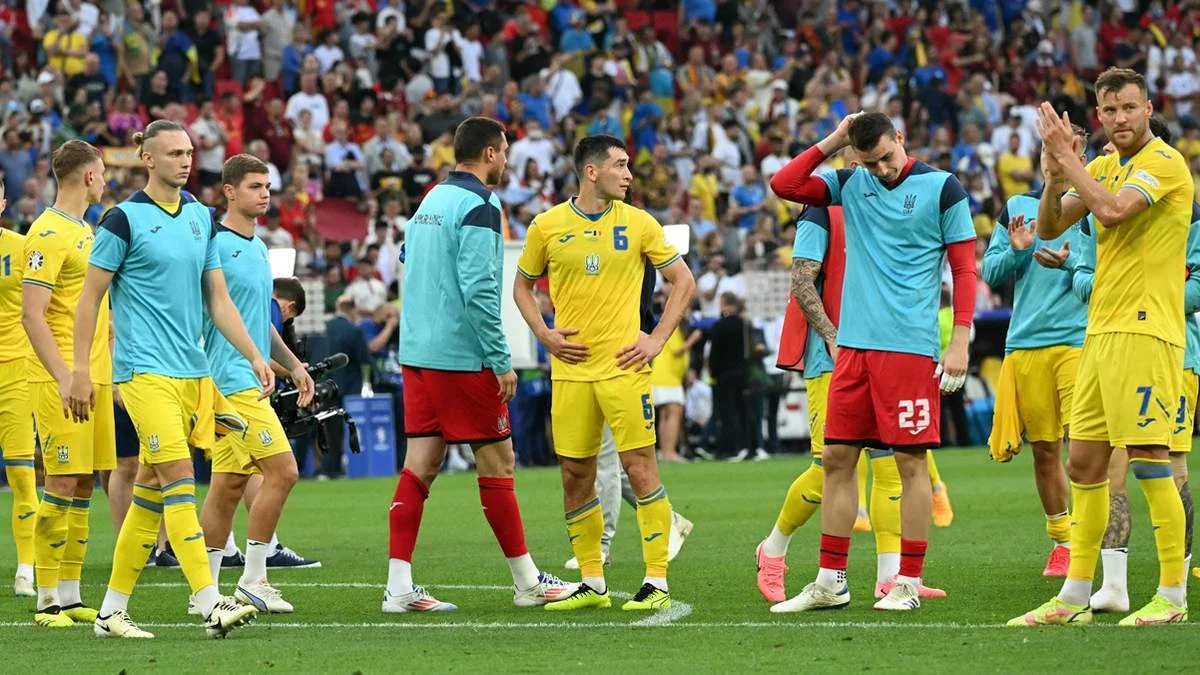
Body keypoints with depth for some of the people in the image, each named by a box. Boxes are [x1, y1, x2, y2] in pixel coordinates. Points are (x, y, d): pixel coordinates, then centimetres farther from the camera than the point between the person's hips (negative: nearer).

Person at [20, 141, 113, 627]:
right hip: (60, 378, -9)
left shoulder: (85, 231, 17)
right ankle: (47, 601, -5)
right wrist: (64, 378, -24)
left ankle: (70, 596, 12)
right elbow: (32, 314, -18)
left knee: (84, 485, 8)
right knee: (63, 485, -9)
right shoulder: (49, 233, -12)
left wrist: (111, 372, 21)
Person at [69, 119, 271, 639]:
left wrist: (255, 357, 9)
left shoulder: (201, 218, 12)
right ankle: (211, 605, -20)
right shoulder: (124, 219, -6)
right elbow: (90, 297, -3)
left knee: (151, 491, 8)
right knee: (179, 479, -15)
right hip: (145, 370, -6)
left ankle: (113, 610, 15)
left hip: (192, 371, 7)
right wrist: (79, 371, -6)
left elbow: (218, 298, 16)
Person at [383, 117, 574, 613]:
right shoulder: (478, 207, -12)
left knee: (420, 465, 4)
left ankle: (399, 586, -1)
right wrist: (501, 361, -15)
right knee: (497, 464, 1)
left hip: (418, 351, 8)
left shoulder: (430, 201, 15)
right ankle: (528, 581, 9)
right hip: (461, 358, -8)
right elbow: (478, 291, -20)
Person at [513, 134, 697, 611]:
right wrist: (544, 334, 1)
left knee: (640, 467, -8)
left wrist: (657, 339, -1)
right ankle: (592, 585, 14)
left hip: (623, 366, -2)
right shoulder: (547, 226, 4)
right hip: (570, 370, 2)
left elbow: (683, 281, 8)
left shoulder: (638, 224, 2)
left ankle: (657, 582, -4)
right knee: (575, 476, 4)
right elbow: (522, 286, 16)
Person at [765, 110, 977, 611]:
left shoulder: (941, 188, -2)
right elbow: (783, 185, 8)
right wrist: (831, 142, 3)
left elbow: (964, 269, -2)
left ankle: (909, 583, 1)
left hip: (910, 345, -5)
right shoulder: (851, 185, 11)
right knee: (836, 458, 5)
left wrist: (960, 342, -9)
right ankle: (830, 582, 11)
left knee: (910, 461, -4)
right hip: (853, 344, 5)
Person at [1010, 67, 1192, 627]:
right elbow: (1049, 227, 12)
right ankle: (1075, 597, 14)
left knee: (1149, 459, -9)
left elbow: (1113, 210, -24)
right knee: (1084, 462, 8)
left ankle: (1172, 596, -5)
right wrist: (1057, 172, -5)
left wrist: (1066, 159, -14)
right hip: (1101, 330, 8)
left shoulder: (1164, 161, -9)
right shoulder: (1102, 166, 16)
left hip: (1145, 329, -8)